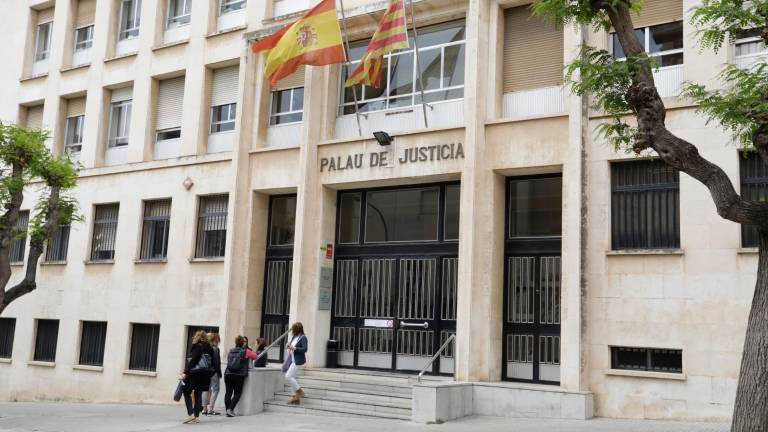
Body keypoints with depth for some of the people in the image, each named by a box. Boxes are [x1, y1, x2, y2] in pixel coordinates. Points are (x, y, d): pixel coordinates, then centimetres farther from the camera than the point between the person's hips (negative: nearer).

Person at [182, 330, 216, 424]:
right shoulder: (209, 348, 11)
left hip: (195, 373, -6)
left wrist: (186, 372, -18)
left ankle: (191, 414, -10)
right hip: (205, 375, 6)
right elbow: (214, 362, 10)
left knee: (187, 392, 3)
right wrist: (210, 372, 16)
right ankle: (197, 416, 9)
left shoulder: (197, 346, -8)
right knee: (198, 394, 12)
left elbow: (192, 361, -16)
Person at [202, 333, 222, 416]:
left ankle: (204, 409, 14)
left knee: (206, 389, 12)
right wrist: (219, 373, -7)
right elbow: (217, 362, -13)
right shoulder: (215, 349, -11)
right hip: (214, 372, -6)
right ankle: (210, 409, -4)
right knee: (215, 390, 1)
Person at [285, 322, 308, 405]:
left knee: (288, 376, -13)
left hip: (298, 361, -9)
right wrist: (288, 346, 0)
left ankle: (299, 391, 1)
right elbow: (291, 346, 22)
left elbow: (304, 349, -21)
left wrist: (294, 348, -24)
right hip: (292, 360, 9)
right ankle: (296, 397, 15)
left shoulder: (303, 338, -12)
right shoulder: (294, 337, 11)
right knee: (292, 378, 8)